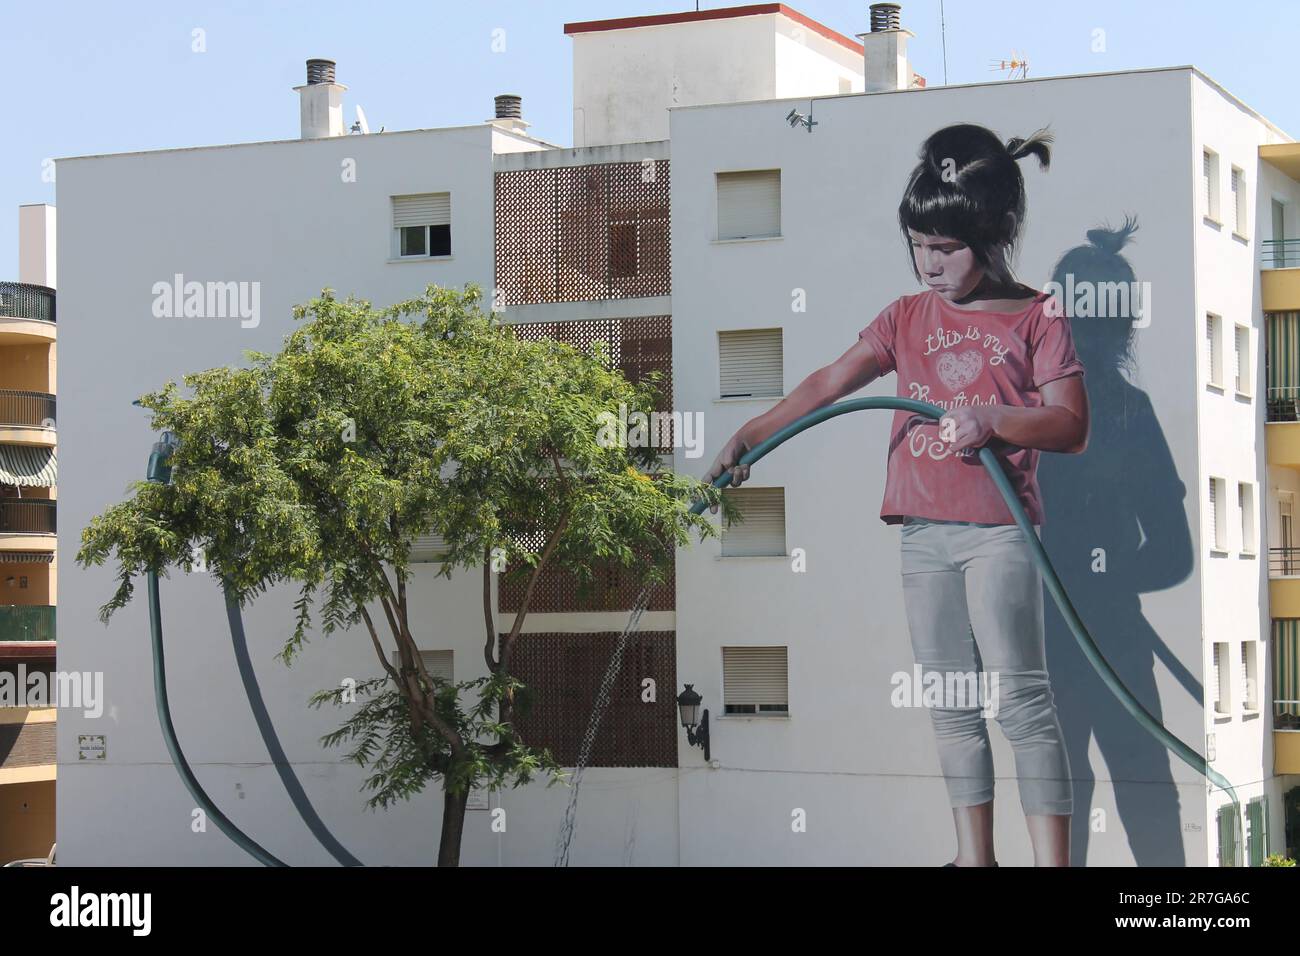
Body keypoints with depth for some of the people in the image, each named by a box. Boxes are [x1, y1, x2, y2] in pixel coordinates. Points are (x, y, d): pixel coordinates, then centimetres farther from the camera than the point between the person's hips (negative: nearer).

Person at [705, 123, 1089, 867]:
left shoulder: (1037, 319, -2)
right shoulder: (908, 319, 11)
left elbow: (1070, 424, -7)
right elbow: (829, 384, 7)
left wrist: (992, 420, -22)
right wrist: (749, 436, -1)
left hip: (999, 531, -6)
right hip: (924, 533, 6)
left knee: (1020, 695, -10)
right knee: (951, 703, 10)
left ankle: (1053, 859, -8)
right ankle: (975, 856, 18)